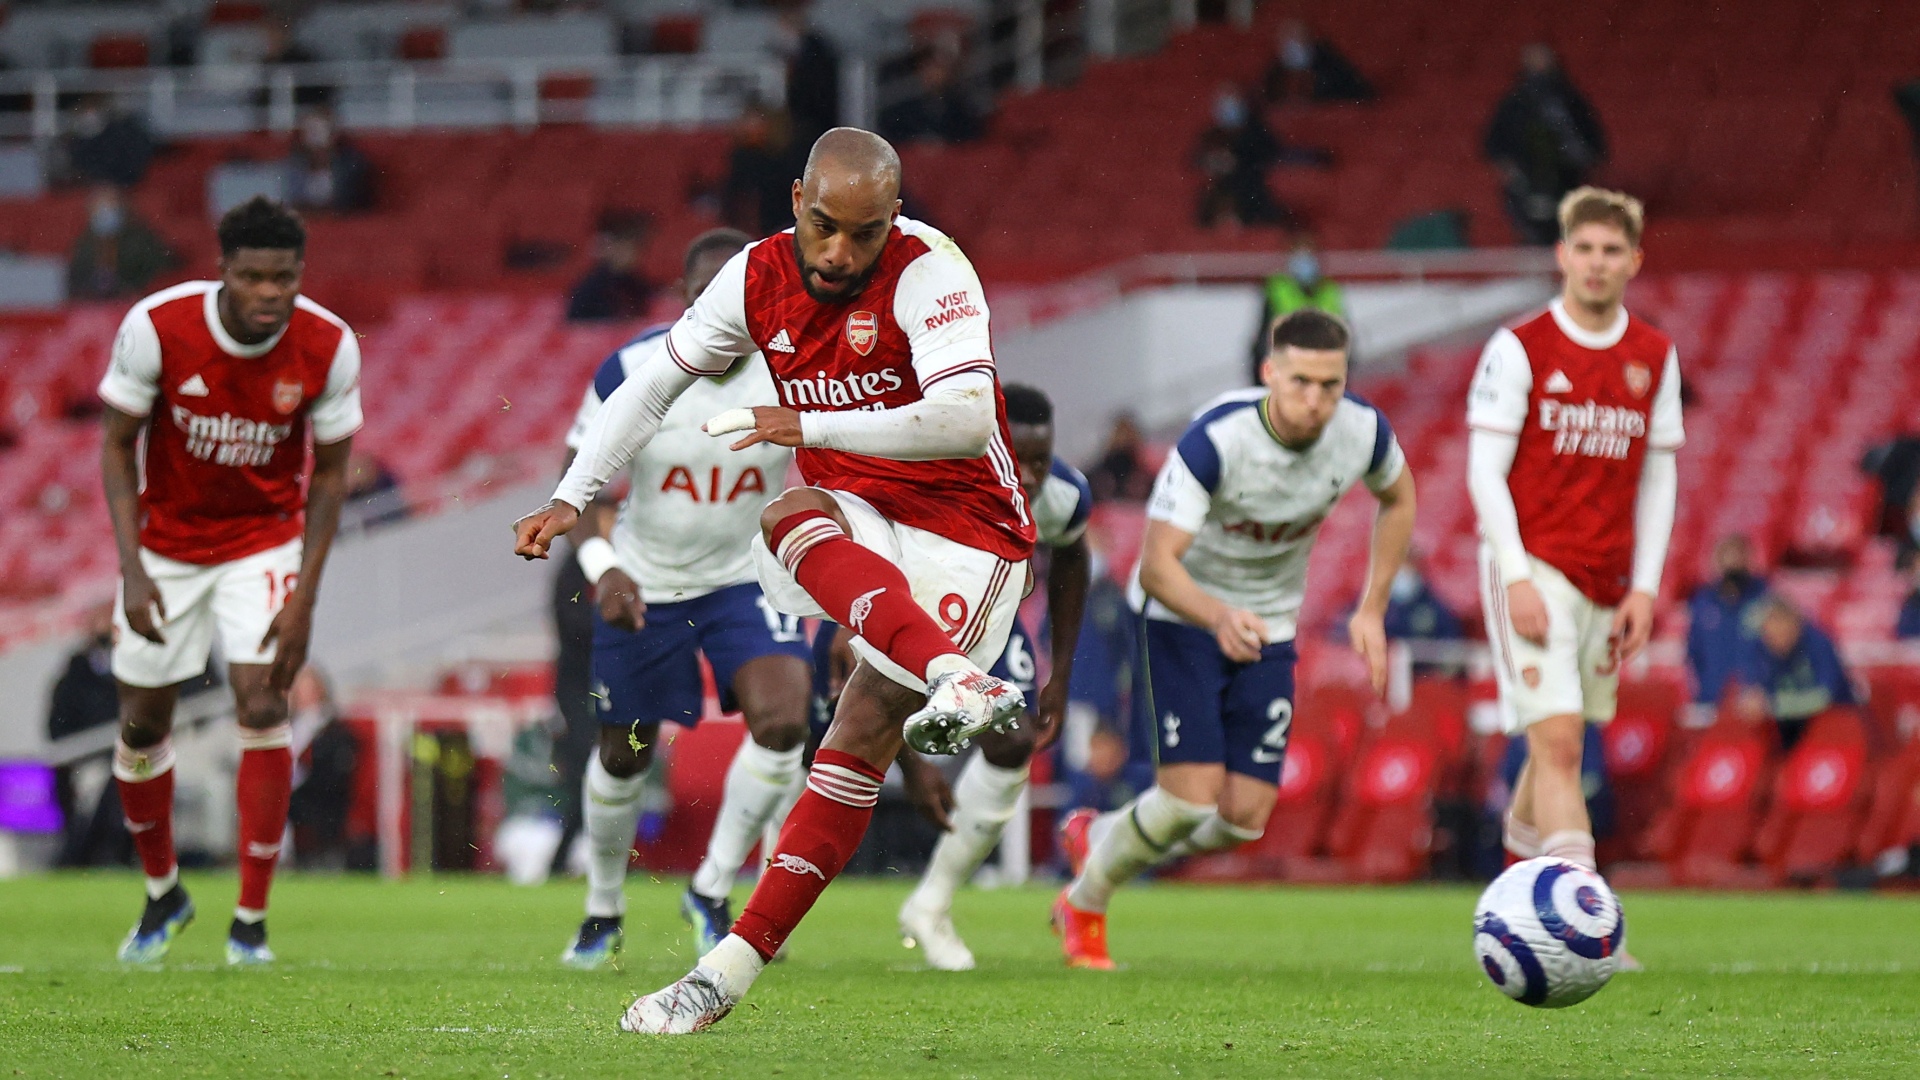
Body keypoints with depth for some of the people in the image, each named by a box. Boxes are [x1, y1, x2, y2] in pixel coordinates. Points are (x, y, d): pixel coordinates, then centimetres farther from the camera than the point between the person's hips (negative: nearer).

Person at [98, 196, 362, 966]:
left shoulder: (328, 348, -19)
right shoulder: (156, 327, -23)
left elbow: (329, 475, -7)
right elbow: (117, 447, -11)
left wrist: (304, 596, -13)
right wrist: (132, 570, -19)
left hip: (265, 540, -1)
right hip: (165, 539, 1)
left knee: (262, 706, -16)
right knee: (143, 722, 6)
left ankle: (251, 919, -7)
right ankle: (163, 894, 31)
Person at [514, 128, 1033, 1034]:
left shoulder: (929, 273, -19)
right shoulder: (760, 278, -1)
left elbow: (965, 420, -32)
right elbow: (652, 386, 11)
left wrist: (811, 426, -36)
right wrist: (570, 499, 3)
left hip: (962, 531, -4)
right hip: (854, 529, 4)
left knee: (858, 744, -16)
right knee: (790, 520, -33)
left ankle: (730, 969, -17)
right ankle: (957, 681, -50)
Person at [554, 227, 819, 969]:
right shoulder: (631, 372, -19)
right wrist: (601, 565, -25)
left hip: (747, 577, 0)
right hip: (643, 585, 0)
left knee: (782, 720, -23)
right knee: (624, 755, 11)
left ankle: (712, 891, -3)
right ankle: (603, 912, 37)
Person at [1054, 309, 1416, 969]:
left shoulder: (1363, 431, -16)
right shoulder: (1214, 439, -30)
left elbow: (1398, 498, 9)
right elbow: (1157, 567, -33)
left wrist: (1371, 611, 4)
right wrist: (1220, 618, -52)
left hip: (1269, 628, 5)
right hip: (1182, 616, -5)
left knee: (1246, 815, -5)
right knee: (1193, 794, -18)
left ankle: (1100, 840, 24)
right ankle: (1085, 903, 11)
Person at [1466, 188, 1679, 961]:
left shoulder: (1655, 358, 9)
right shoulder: (1519, 348, -5)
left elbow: (1658, 476, 12)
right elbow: (1484, 469, -6)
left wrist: (1643, 588, 4)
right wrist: (1516, 576, -15)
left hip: (1607, 583, 5)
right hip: (1534, 569, -5)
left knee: (1556, 747, 11)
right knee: (1557, 738, -16)